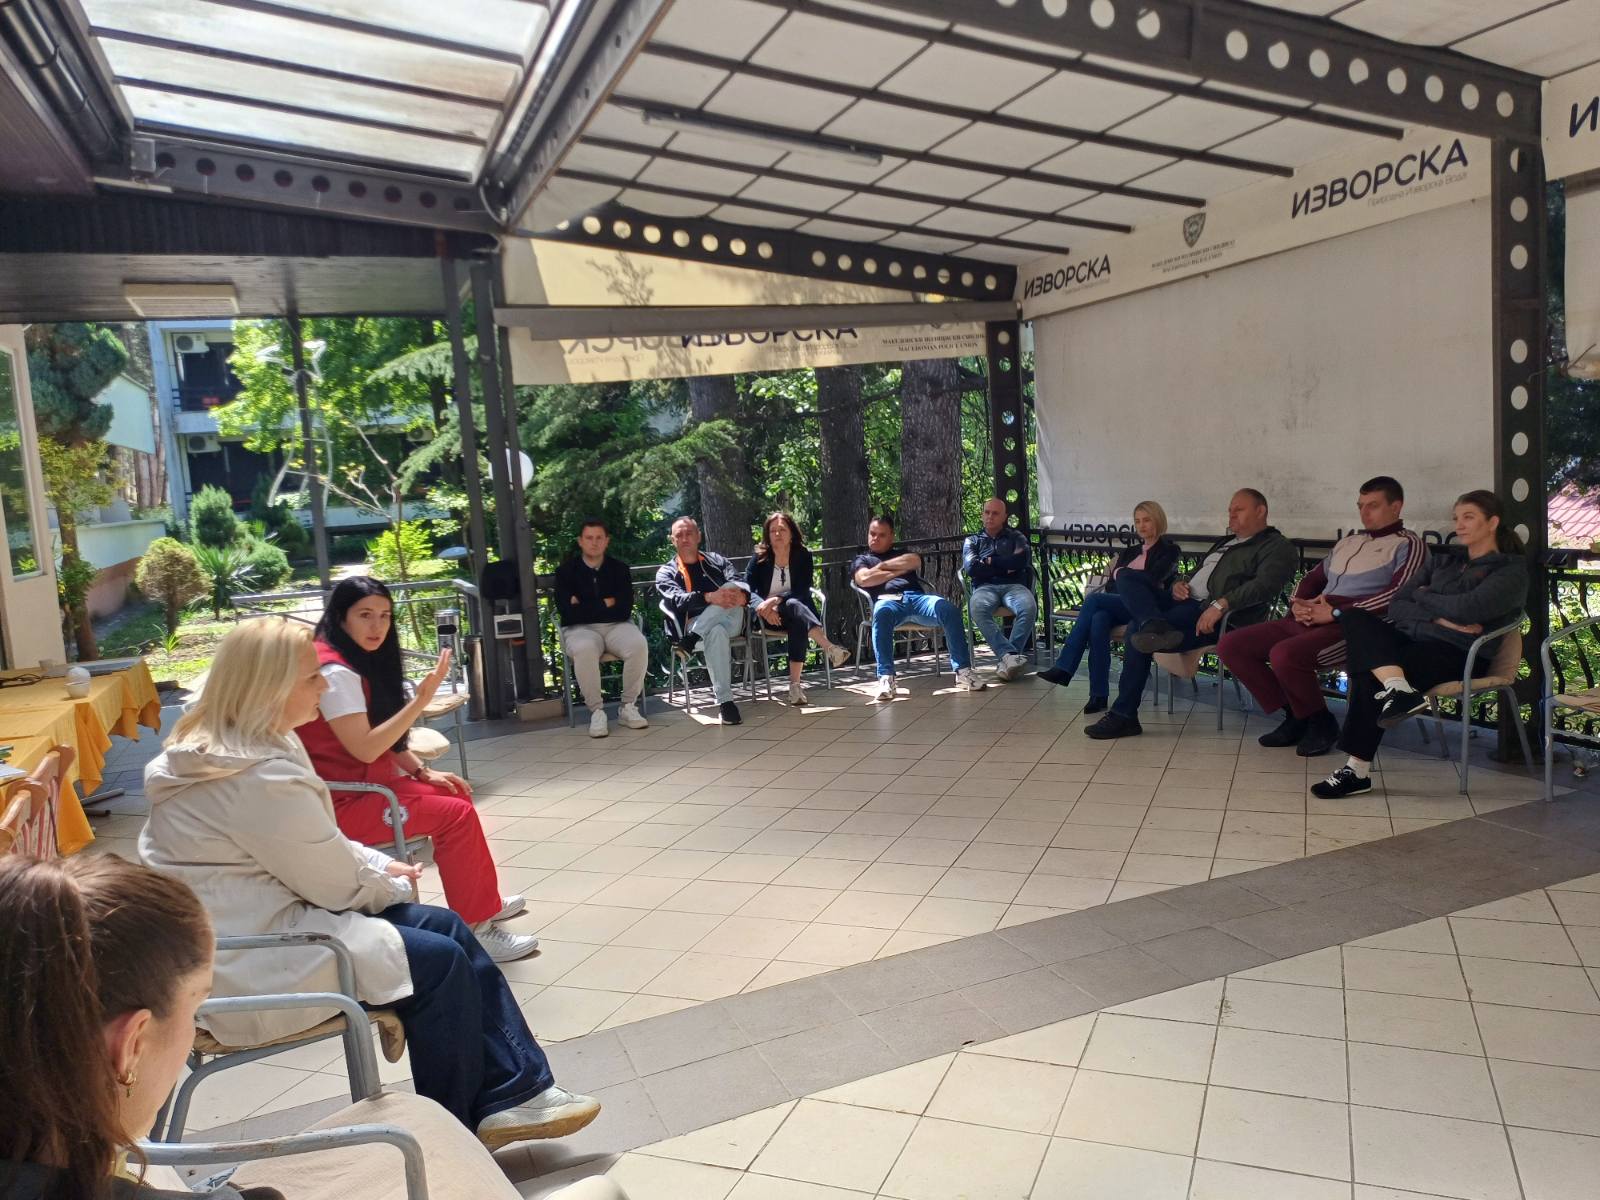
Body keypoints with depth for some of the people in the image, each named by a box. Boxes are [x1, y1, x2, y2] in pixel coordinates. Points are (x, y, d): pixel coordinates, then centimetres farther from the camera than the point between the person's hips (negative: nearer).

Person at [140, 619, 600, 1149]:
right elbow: (336, 884, -18)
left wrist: (381, 866, 3)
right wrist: (393, 883, 2)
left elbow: (319, 850, 16)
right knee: (440, 962, -11)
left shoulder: (218, 747, 8)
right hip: (248, 962, -10)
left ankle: (516, 1094, 5)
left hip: (258, 920, 10)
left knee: (447, 927, 2)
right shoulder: (260, 777, -26)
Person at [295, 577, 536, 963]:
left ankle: (485, 902, 21)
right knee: (455, 815, -16)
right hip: (339, 800, -10)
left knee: (456, 795, 11)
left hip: (364, 782, 10)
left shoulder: (360, 660, 10)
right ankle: (474, 928, -8)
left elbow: (385, 735, 15)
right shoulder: (335, 671, -21)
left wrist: (423, 771, 3)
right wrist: (421, 700, -28)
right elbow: (364, 748, -26)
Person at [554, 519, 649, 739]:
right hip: (580, 629, -2)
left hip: (616, 626, 2)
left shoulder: (619, 569, 8)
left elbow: (624, 610, -4)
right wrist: (605, 604, -4)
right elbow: (569, 613, -9)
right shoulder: (566, 571, 3)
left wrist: (586, 608, -6)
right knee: (584, 650, -38)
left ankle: (628, 708, -16)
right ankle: (596, 711, -24)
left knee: (639, 644, -31)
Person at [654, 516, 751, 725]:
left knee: (732, 587, -28)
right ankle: (724, 701, -42)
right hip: (692, 625, -3)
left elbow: (740, 585, 4)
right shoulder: (666, 573, 14)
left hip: (730, 622, 3)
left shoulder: (716, 561, 22)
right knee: (717, 632, -40)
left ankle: (693, 638, -32)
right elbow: (677, 599, -9)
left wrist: (741, 595, -24)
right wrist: (710, 597, -28)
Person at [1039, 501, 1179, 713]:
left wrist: (1120, 573, 1)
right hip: (1119, 607, 5)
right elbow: (1110, 586, 17)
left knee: (1093, 599, -28)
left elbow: (1154, 577, -10)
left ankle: (1064, 667, -28)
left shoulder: (1168, 549, 9)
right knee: (1098, 620, -32)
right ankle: (1099, 695, -34)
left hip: (1147, 609, -5)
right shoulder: (1129, 552, 27)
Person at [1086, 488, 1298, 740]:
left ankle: (1124, 716, -21)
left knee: (1137, 628, -27)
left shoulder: (1276, 547, 3)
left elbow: (1264, 584, -15)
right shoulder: (1226, 542, 32)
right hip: (1184, 601, 9)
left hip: (1212, 615, -9)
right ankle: (1155, 625, -36)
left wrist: (1220, 605, -28)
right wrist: (1179, 584, 9)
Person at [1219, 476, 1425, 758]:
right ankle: (1294, 716, 2)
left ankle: (1321, 723, -7)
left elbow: (1398, 594, -12)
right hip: (1309, 621, 8)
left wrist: (1335, 612, -16)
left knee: (1284, 654, -35)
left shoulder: (1408, 545, 4)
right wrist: (1299, 604, 5)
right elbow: (1313, 578, 30)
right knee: (1231, 645, -6)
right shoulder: (1347, 541, 27)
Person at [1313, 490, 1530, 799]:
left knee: (1369, 674, -31)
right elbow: (1396, 606, 11)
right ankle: (1398, 689, -41)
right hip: (1412, 638, 6)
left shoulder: (1511, 571, 6)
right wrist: (1440, 619, -6)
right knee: (1354, 617, -25)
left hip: (1456, 655, -6)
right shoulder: (1441, 561, 25)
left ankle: (1358, 770, -29)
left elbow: (1466, 608, -14)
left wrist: (1424, 595, 4)